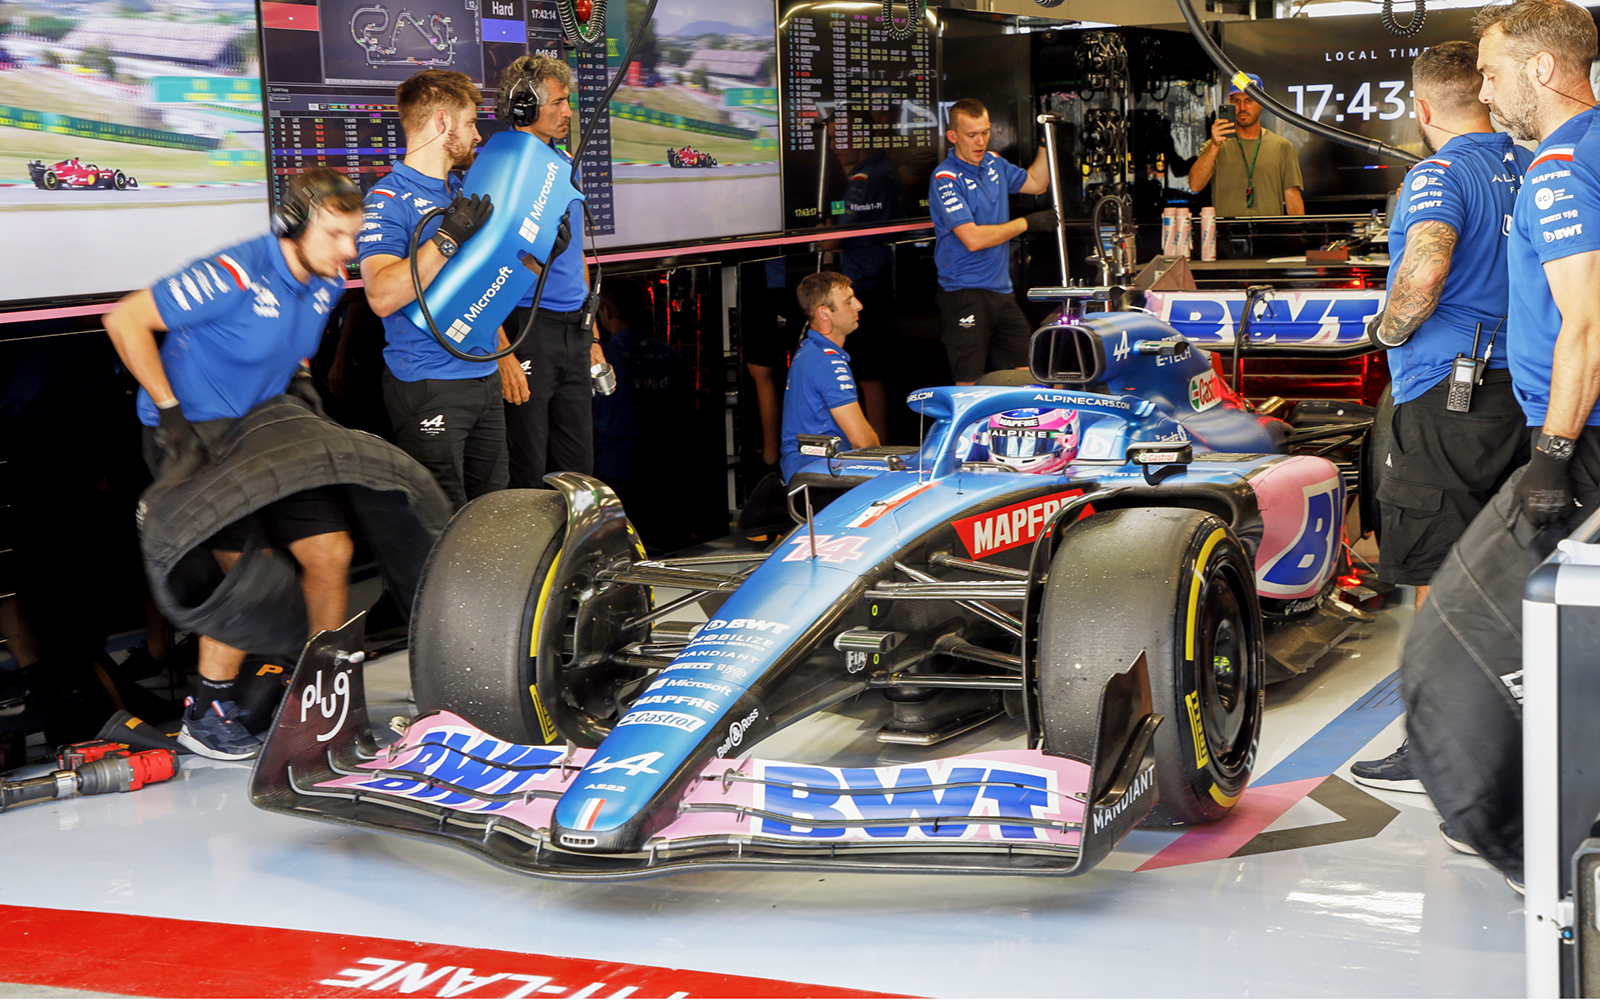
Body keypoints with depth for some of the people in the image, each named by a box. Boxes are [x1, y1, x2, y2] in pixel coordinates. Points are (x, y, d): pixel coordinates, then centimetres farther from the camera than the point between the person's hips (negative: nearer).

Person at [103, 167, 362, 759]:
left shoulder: (327, 283, 1)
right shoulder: (237, 275, -24)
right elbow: (126, 320, -20)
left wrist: (299, 381, 6)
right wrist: (170, 413, -20)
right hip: (194, 439, -7)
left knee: (330, 550, -1)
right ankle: (206, 712, -1)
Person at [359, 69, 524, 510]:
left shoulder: (460, 195, 17)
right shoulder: (388, 200, -10)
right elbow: (383, 296, -25)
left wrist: (502, 354, 21)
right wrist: (448, 237, -26)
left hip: (483, 378, 8)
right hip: (429, 387, -8)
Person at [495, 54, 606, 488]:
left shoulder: (564, 163, 15)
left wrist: (592, 335, 20)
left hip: (573, 332, 8)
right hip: (527, 326, -8)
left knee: (577, 465, 11)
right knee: (528, 472, -2)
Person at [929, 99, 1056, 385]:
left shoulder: (994, 163, 11)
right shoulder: (946, 179, -13)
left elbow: (1036, 183, 29)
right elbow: (973, 239, -21)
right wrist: (1027, 223, -15)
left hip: (1001, 291, 8)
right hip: (964, 294, -8)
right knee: (970, 386, -10)